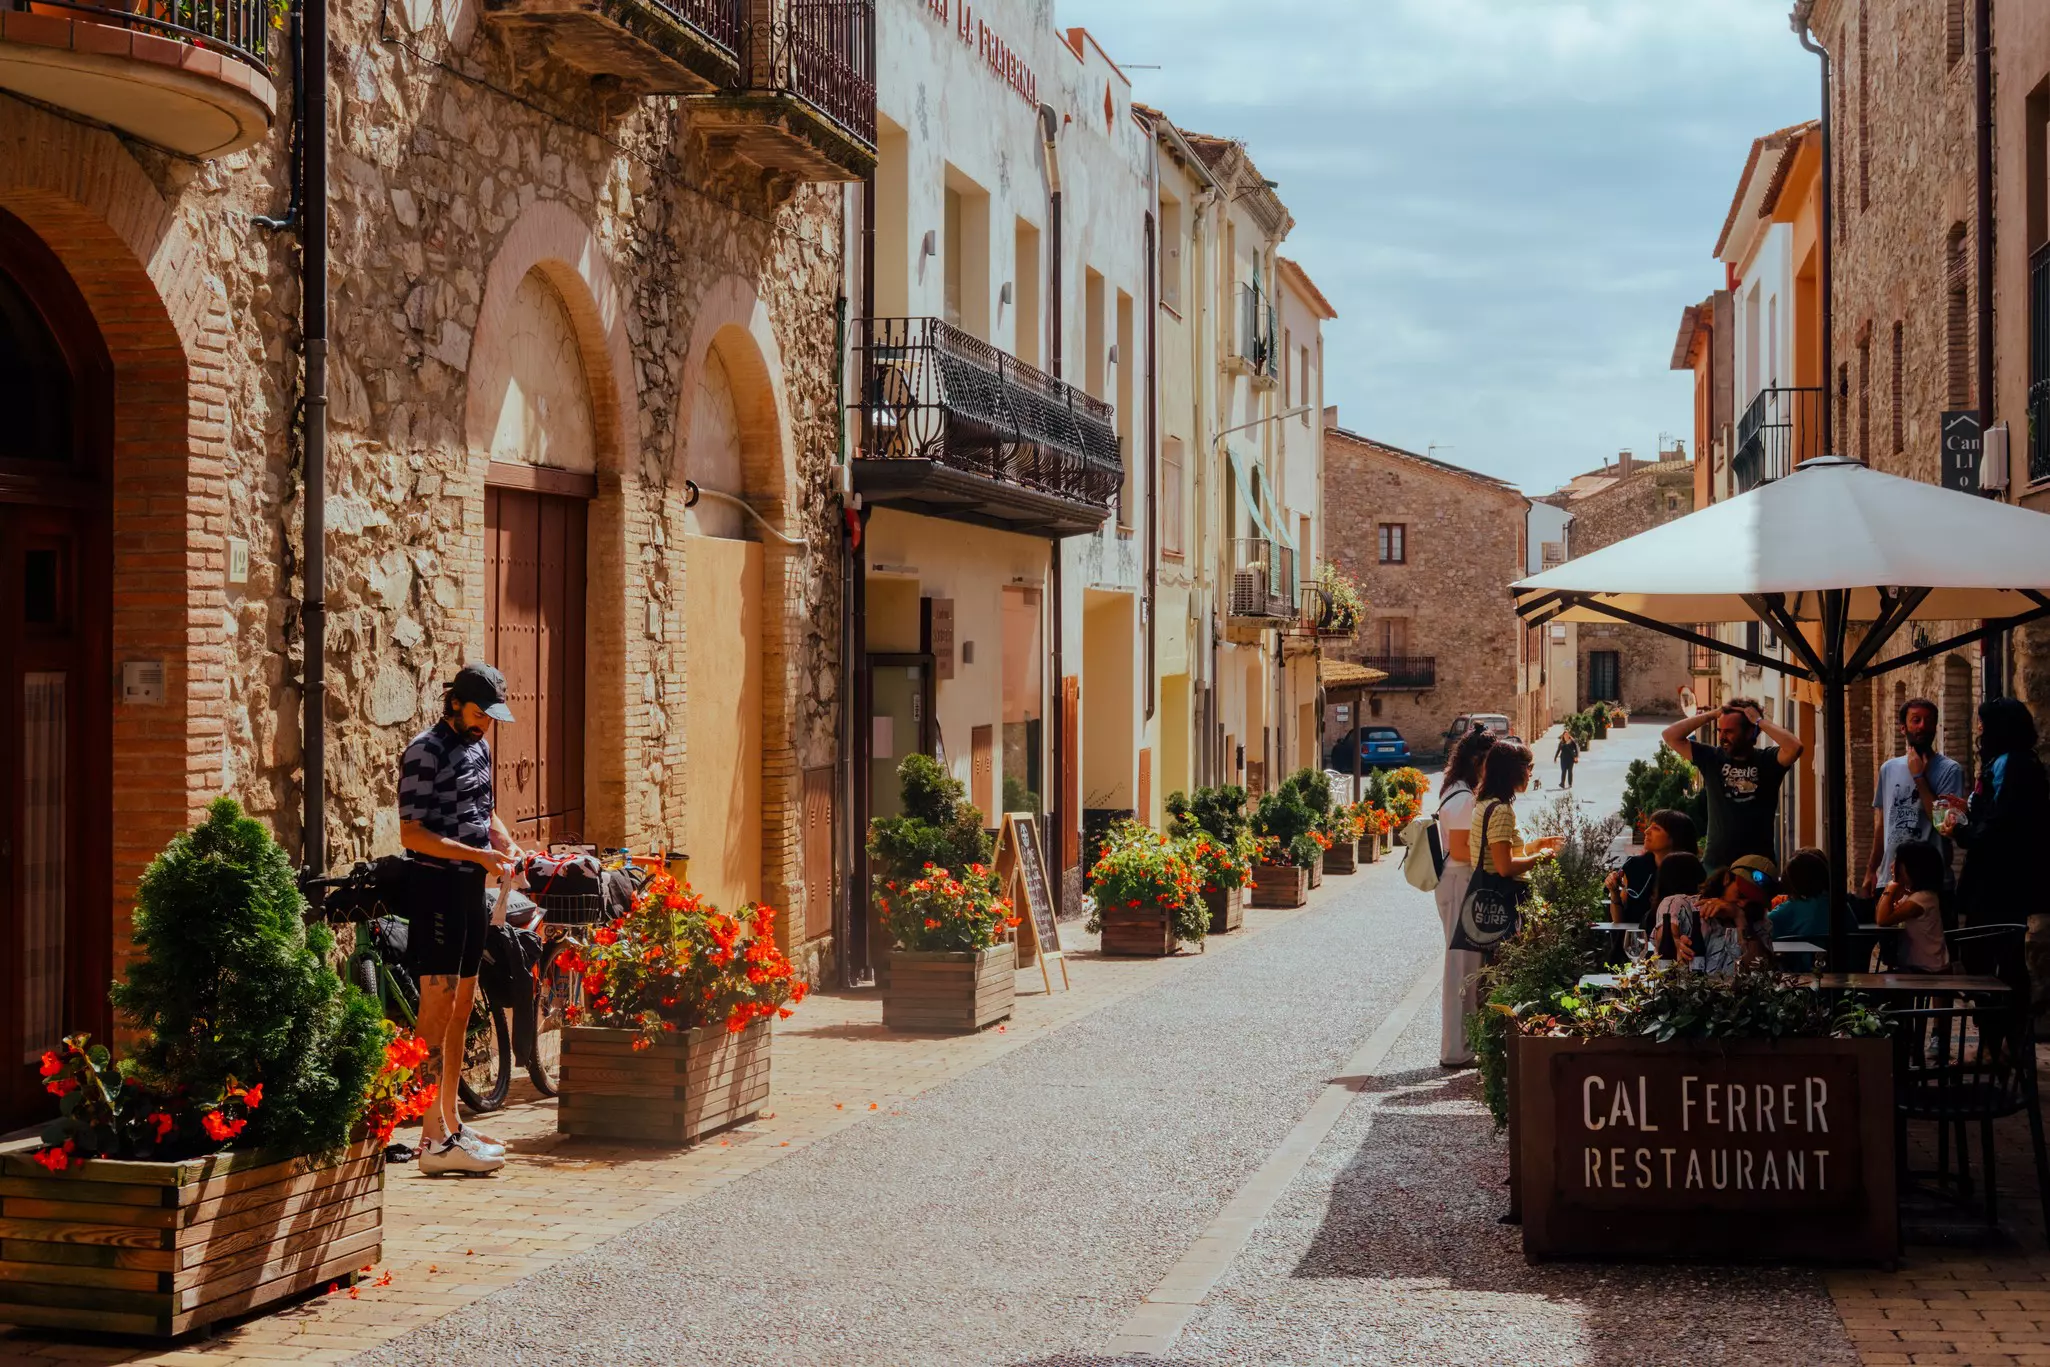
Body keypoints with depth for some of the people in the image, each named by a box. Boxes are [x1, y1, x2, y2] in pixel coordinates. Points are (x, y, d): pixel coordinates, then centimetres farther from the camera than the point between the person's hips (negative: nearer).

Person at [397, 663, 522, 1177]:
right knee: (437, 1009, -10)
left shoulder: (480, 748, 16)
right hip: (436, 888, -9)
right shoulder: (426, 751, -11)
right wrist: (477, 854, -23)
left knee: (460, 1011, 13)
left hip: (471, 889, 9)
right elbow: (412, 833, -18)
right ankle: (434, 1140, -11)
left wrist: (506, 843, 9)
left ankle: (451, 1123, 22)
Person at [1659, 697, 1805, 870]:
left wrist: (1759, 721, -11)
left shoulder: (1767, 761, 0)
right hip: (1716, 862, 2)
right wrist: (1711, 715, 0)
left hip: (1759, 863, -2)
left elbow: (1795, 747, -21)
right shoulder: (1712, 758, 7)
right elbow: (1670, 736, 4)